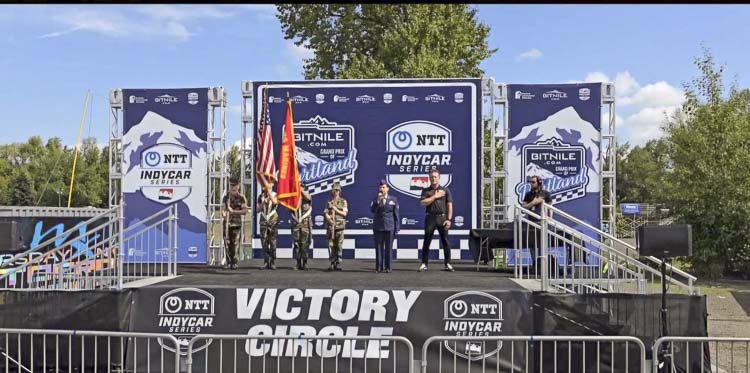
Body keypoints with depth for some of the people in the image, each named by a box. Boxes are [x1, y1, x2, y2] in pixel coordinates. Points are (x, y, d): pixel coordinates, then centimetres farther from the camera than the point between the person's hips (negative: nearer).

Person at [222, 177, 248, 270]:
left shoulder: (241, 198, 0)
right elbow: (223, 208, 9)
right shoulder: (226, 197, 11)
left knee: (235, 243, -6)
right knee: (227, 243, 2)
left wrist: (233, 211, -15)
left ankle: (234, 262, -3)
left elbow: (245, 211, -6)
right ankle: (229, 262, 10)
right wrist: (224, 213, -13)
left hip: (236, 223, -3)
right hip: (227, 222, 3)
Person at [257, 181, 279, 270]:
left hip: (273, 221, -3)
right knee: (264, 242, -1)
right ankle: (266, 262, 2)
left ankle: (272, 263, 1)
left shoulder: (275, 195, 4)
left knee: (273, 243, -3)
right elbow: (259, 208, 14)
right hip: (263, 221, 3)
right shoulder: (261, 196, 13)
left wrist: (269, 190, -16)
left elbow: (275, 202, -18)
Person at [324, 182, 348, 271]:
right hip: (330, 226, 2)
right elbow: (326, 213, 6)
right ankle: (332, 263, 2)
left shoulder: (343, 202, 7)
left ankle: (338, 263, 1)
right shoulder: (329, 202, 13)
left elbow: (344, 213, -1)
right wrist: (328, 218, -14)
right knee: (331, 245, -2)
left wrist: (335, 209, -7)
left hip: (340, 226, -2)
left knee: (339, 245, -3)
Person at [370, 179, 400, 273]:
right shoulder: (375, 200, 7)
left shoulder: (393, 199, 6)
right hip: (378, 227, 1)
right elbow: (372, 210, -10)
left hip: (390, 227, -1)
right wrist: (378, 200, -19)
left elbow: (396, 214, 5)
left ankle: (387, 267, 6)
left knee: (388, 248, 1)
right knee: (379, 248, 0)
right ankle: (379, 267, 4)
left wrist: (397, 227, 1)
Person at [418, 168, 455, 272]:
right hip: (430, 218, 0)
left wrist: (449, 219, -5)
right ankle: (424, 264, 4)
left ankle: (447, 264, 6)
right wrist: (435, 196, -7)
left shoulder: (445, 190, 8)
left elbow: (449, 205, 4)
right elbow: (423, 202, -5)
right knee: (427, 241, 0)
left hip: (442, 218, 0)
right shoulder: (426, 191, 10)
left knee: (445, 241, 0)